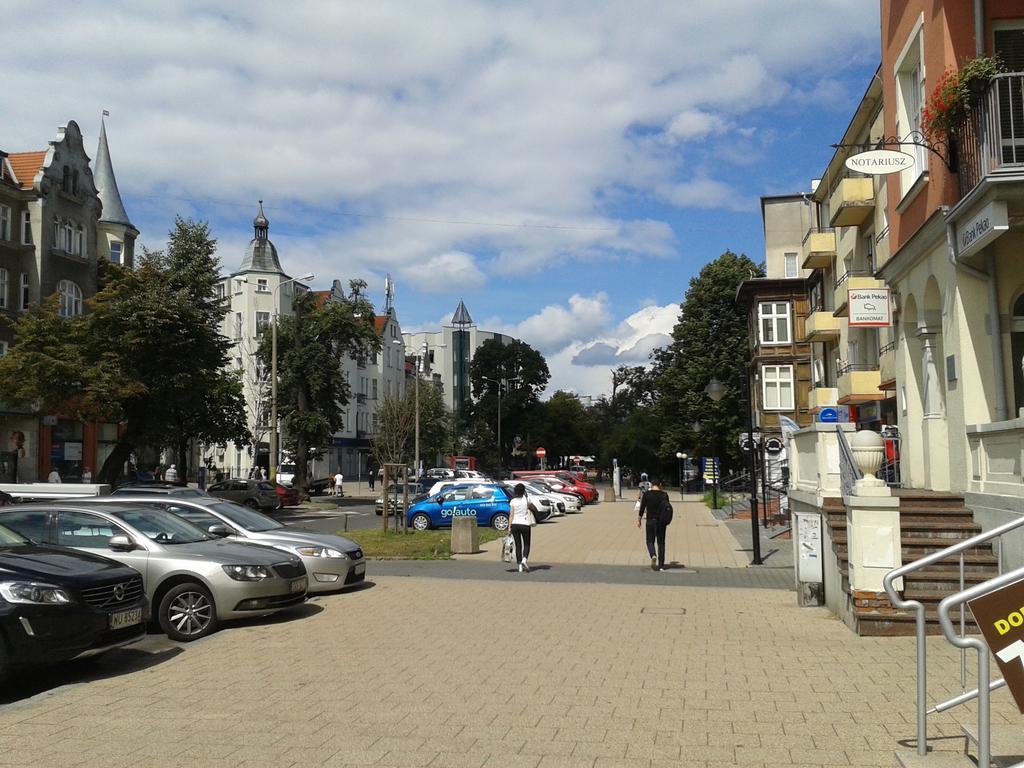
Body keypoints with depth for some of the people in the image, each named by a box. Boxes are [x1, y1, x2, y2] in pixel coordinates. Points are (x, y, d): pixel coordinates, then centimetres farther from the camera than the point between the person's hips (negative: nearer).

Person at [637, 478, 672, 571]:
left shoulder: (646, 494, -5)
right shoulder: (664, 495, -1)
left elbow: (642, 508, -5)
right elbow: (667, 508, 5)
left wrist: (638, 520, 3)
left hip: (650, 521, -2)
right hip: (661, 522, 2)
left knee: (650, 541, 10)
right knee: (661, 543, 10)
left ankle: (653, 556, -19)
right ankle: (661, 565, 9)